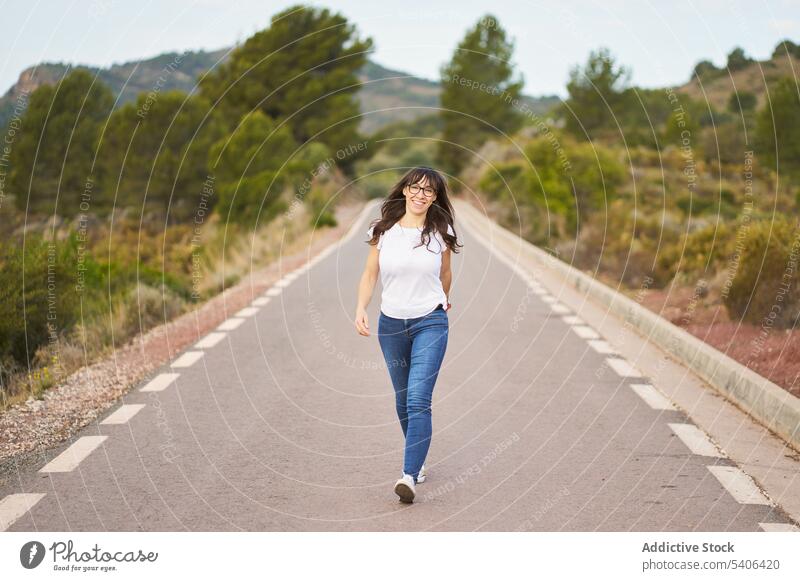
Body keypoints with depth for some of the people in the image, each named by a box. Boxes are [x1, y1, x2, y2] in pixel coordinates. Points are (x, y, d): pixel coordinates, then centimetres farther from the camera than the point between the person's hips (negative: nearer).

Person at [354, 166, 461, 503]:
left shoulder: (440, 233, -1)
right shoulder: (383, 231, 0)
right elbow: (370, 274, 1)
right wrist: (360, 310, -14)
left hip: (430, 323, -2)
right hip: (391, 324, 3)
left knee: (418, 399, -15)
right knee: (403, 399, 13)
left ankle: (410, 475, -20)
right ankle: (418, 459, 32)